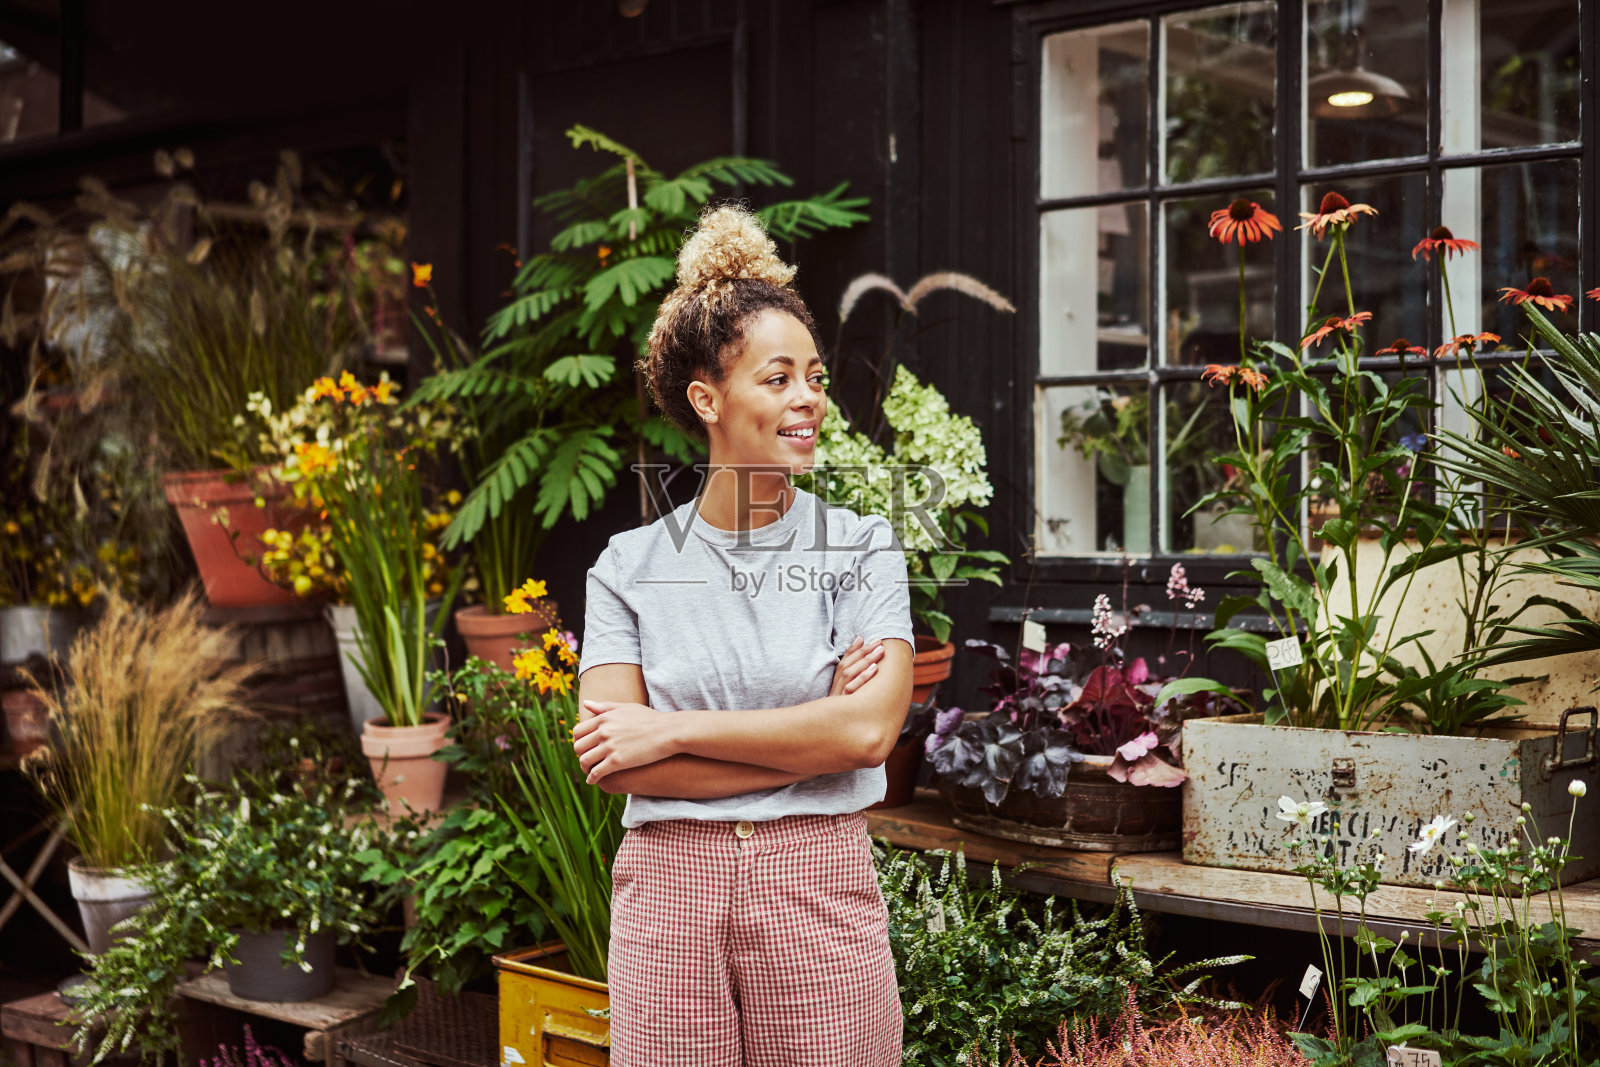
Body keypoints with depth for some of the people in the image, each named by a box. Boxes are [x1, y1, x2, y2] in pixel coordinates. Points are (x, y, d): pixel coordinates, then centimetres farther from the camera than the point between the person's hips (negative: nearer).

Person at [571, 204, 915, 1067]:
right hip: (670, 892, 1)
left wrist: (672, 731, -11)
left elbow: (868, 729, -12)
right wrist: (801, 743, -12)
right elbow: (611, 759, -7)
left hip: (819, 890, 0)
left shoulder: (860, 547, 1)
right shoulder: (630, 565, 3)